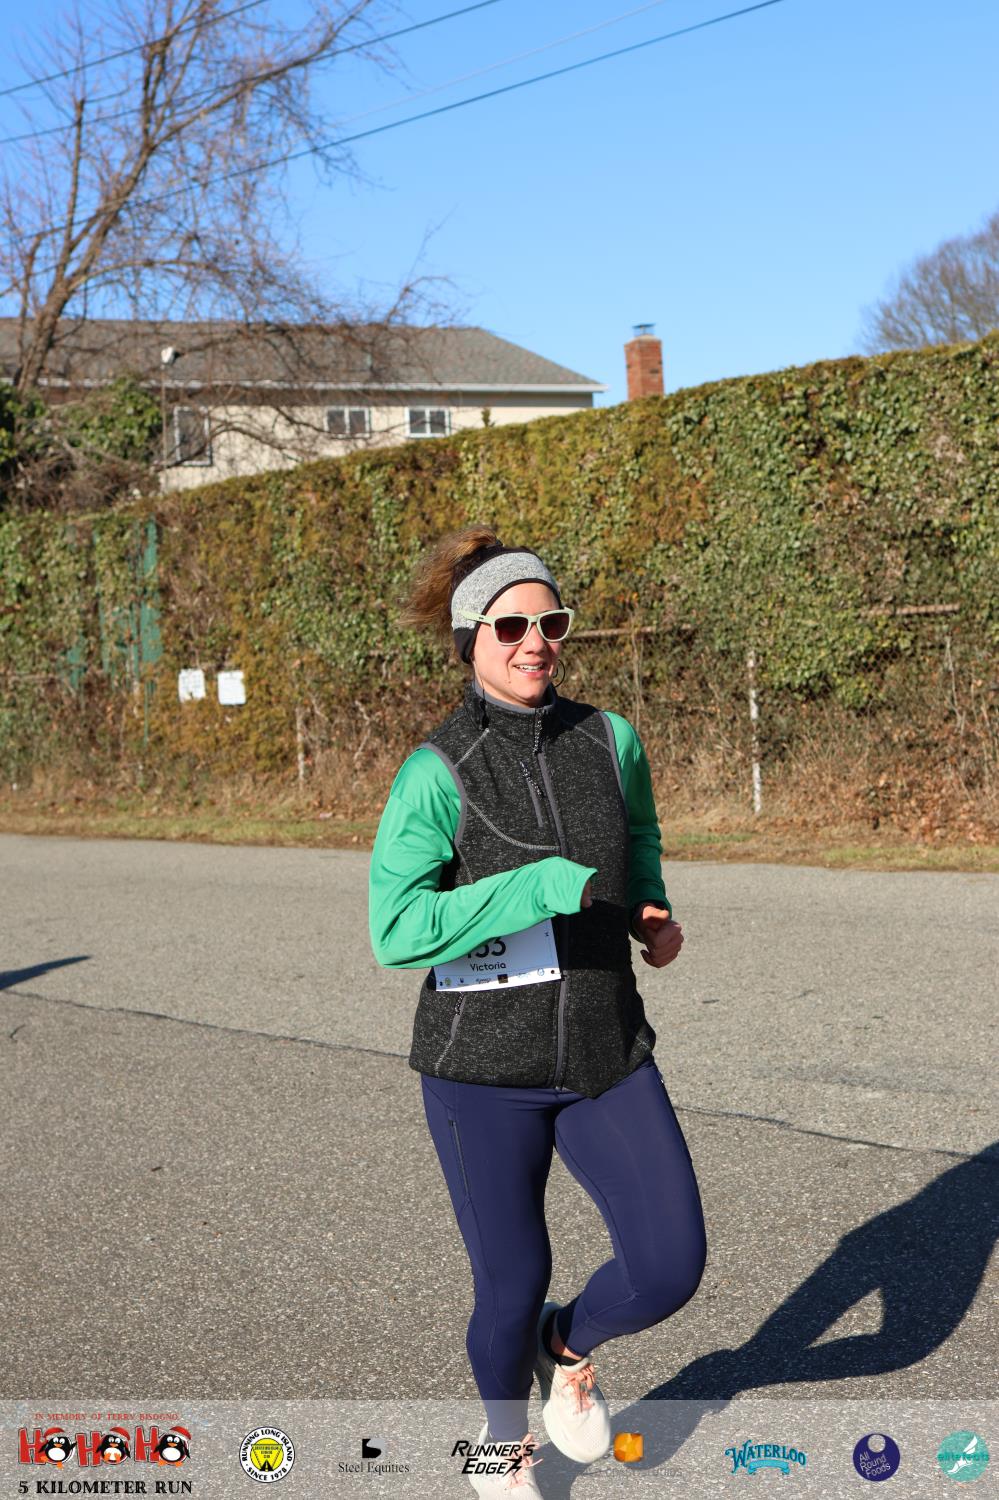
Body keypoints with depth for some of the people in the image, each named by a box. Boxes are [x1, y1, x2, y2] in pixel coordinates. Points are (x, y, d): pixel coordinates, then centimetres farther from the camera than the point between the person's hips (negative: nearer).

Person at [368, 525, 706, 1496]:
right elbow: (395, 931, -23)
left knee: (670, 1267, -4)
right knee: (513, 1284, 8)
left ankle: (570, 1346, 31)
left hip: (607, 1056, 4)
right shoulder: (437, 773, -14)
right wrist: (550, 885, -29)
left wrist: (652, 910, 3)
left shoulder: (610, 740, 0)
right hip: (483, 1066, -3)